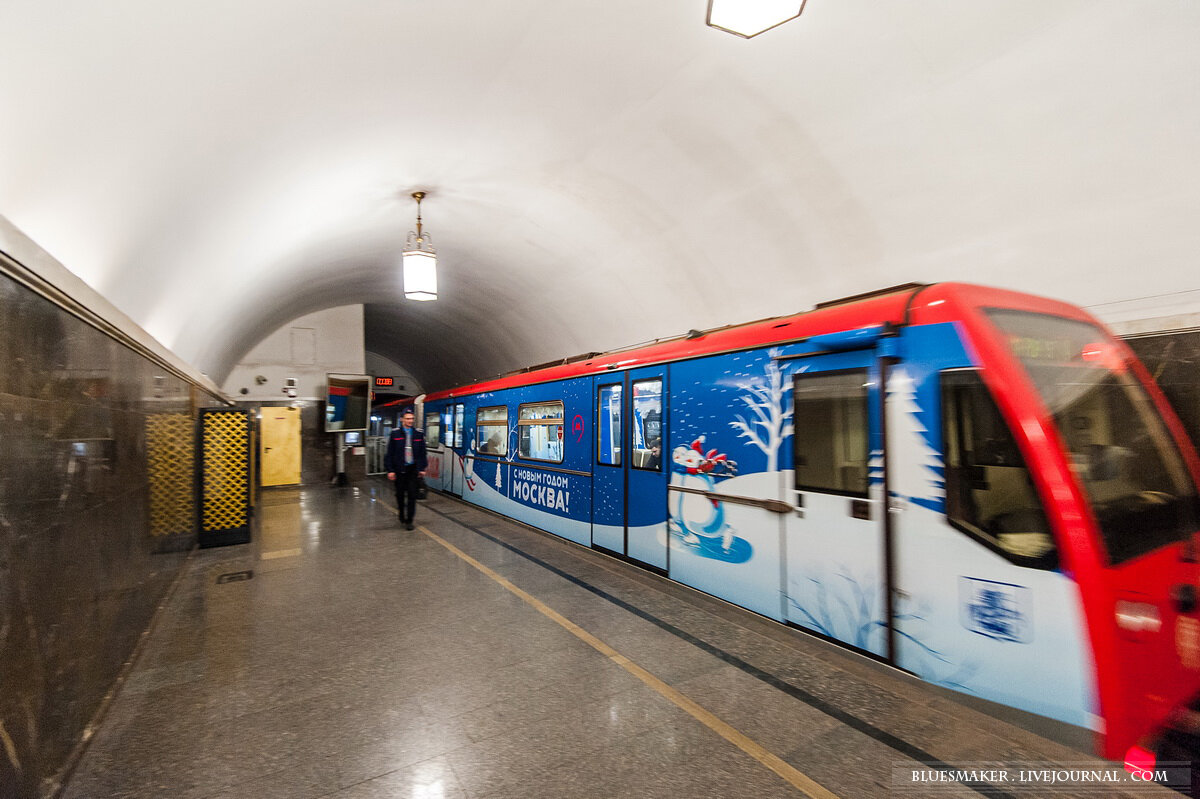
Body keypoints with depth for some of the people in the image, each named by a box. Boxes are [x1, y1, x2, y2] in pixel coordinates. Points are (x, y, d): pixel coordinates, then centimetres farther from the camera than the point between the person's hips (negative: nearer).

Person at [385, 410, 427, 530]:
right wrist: (390, 470, -5)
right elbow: (390, 453, 0)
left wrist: (422, 468, 4)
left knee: (412, 495, -4)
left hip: (413, 469, 1)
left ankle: (409, 520, 3)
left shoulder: (419, 434, 6)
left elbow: (422, 453, 9)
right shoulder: (395, 434, 1)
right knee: (400, 495, 11)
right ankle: (402, 517, 31)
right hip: (399, 469, 0)